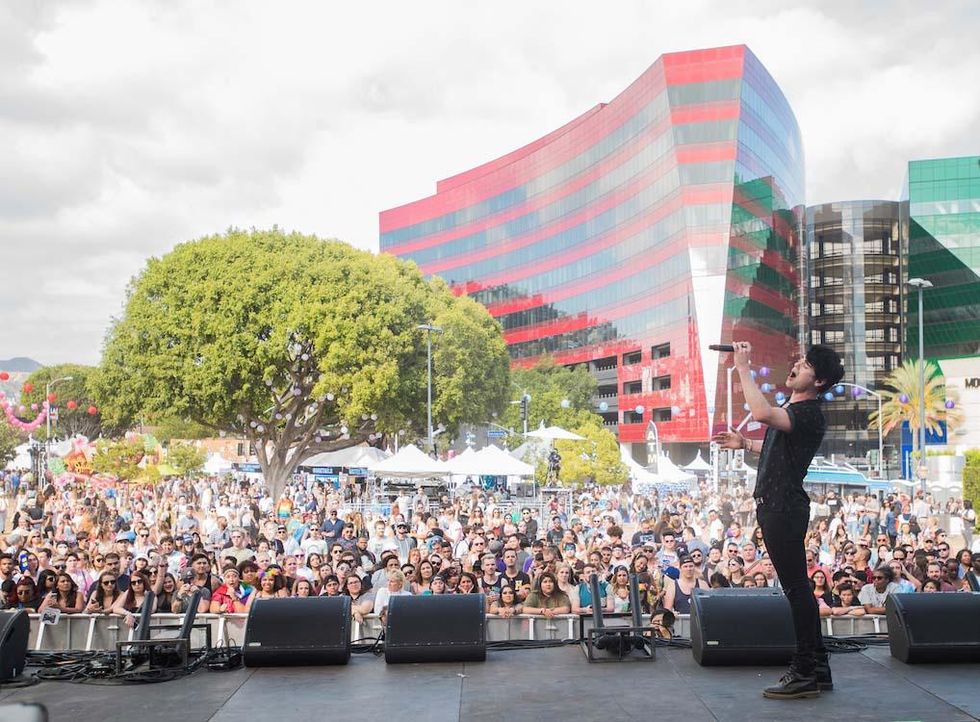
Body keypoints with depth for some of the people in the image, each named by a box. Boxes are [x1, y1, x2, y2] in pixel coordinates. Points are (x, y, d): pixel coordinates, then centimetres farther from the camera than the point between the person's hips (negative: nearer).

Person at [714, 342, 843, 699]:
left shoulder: (810, 414, -16)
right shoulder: (792, 410, 17)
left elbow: (762, 414, -35)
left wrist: (744, 368, -27)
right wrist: (745, 444, 26)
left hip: (785, 509, -11)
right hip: (775, 506, 11)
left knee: (796, 587, -6)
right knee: (797, 588, 14)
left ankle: (807, 674, 0)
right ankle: (816, 669, 22)